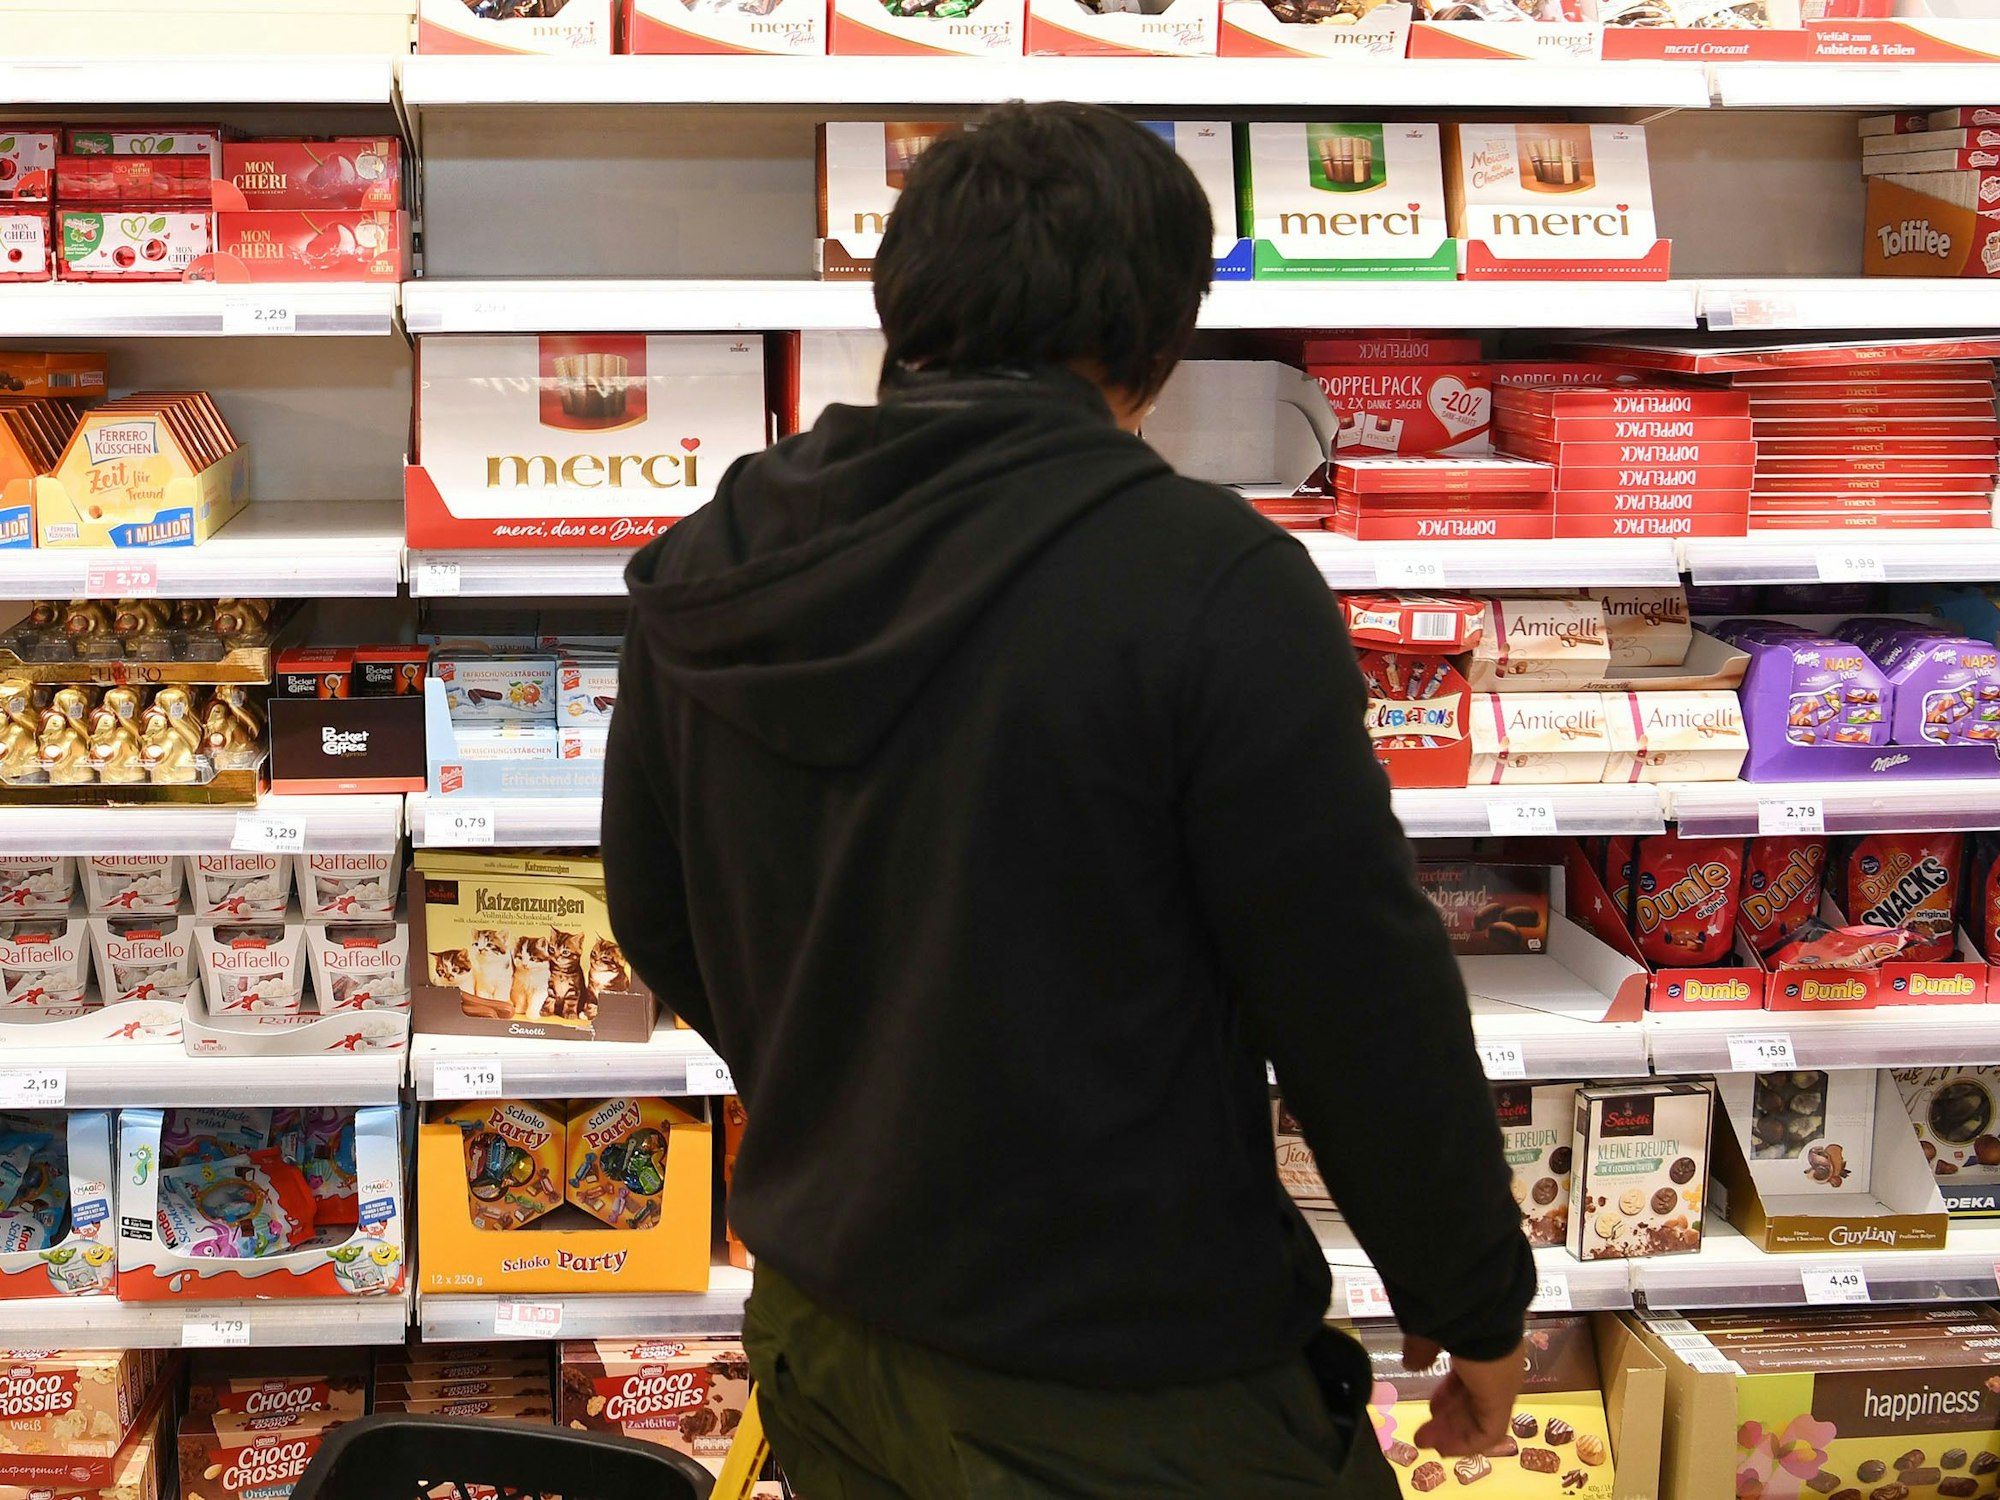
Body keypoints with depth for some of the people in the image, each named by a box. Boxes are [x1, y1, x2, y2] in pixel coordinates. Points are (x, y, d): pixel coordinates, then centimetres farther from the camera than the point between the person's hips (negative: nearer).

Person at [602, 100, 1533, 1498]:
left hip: (822, 1333, 6)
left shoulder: (702, 571, -1)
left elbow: (657, 920, 11)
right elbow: (1360, 988, -16)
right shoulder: (1208, 579, -21)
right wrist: (1477, 1301, -1)